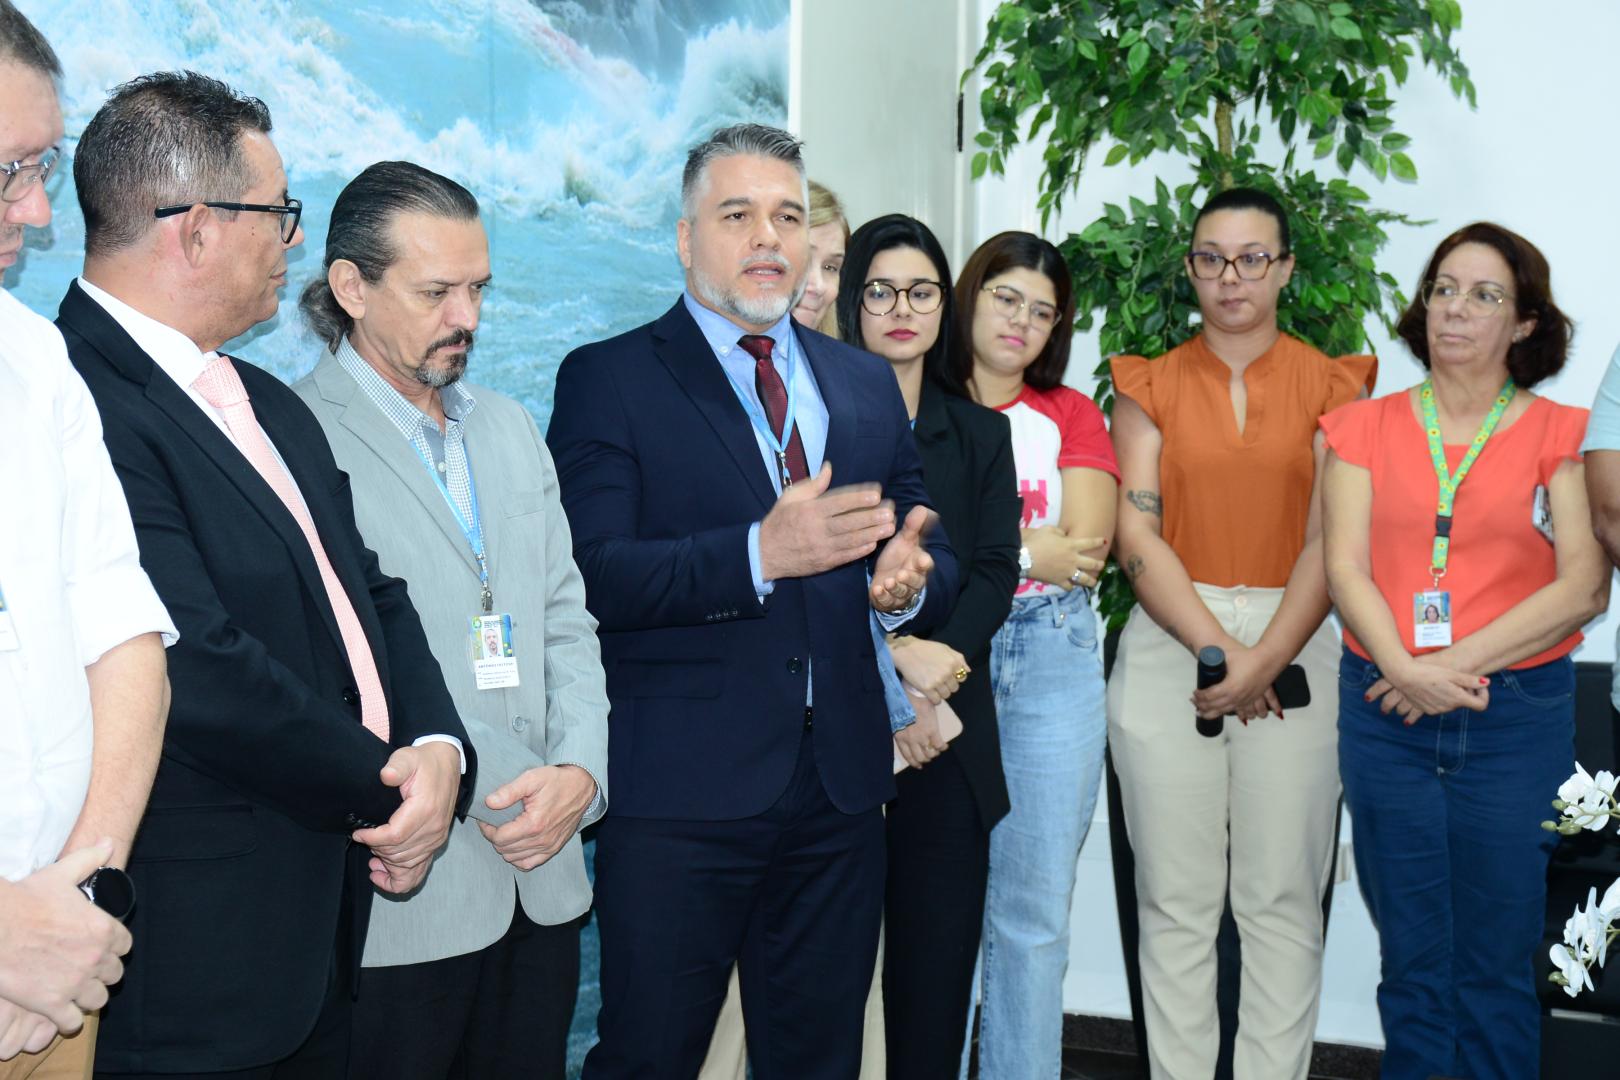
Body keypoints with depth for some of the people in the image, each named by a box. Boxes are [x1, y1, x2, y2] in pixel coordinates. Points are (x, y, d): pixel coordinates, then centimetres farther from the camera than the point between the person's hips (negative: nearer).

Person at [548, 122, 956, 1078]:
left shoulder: (868, 384, 14)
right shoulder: (608, 379, -2)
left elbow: (933, 557, 15)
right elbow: (590, 575, -14)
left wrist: (912, 580, -9)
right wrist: (759, 553, -27)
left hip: (841, 790, 5)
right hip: (677, 795, -4)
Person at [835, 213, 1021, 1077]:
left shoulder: (979, 433, 13)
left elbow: (995, 574, 3)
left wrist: (932, 670, -11)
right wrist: (893, 656, -17)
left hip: (948, 736, 3)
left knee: (938, 958, 7)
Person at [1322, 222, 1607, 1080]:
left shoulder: (1560, 435, 4)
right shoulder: (1366, 428, 9)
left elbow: (1584, 588, -6)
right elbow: (1346, 569, -1)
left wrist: (1460, 663, -14)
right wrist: (1405, 668, -16)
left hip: (1518, 716, -1)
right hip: (1386, 713, 1)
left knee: (1498, 967, 5)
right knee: (1413, 961, 8)